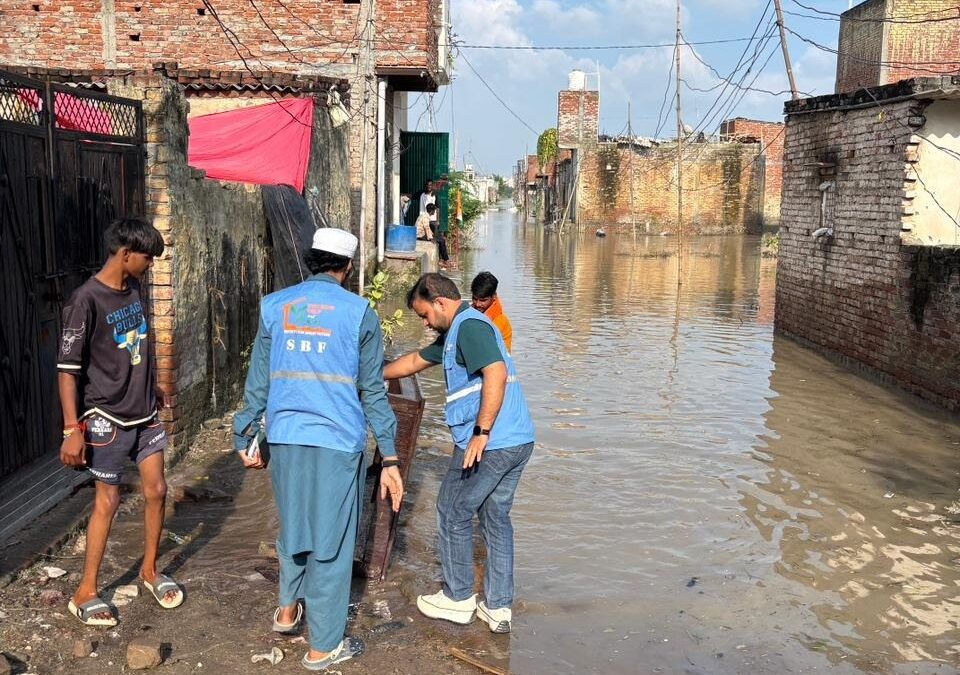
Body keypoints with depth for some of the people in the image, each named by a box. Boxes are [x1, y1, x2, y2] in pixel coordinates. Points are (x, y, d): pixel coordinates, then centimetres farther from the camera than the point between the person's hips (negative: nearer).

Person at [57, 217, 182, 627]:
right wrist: (72, 429, -23)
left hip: (145, 412, 7)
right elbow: (67, 367, -20)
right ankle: (85, 592, 17)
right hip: (108, 418, -7)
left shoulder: (134, 290, 3)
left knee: (156, 490, 10)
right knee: (107, 500, 2)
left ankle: (149, 570, 30)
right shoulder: (87, 300, -20)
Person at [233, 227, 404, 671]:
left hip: (284, 438, 4)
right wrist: (389, 457, 2)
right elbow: (372, 391, -2)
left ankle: (288, 609, 40)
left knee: (293, 524, 25)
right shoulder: (358, 312, -3)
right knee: (331, 541, 8)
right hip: (337, 442, -3)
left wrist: (246, 439, 17)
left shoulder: (275, 306, 5)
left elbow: (257, 382, 8)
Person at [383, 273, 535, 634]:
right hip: (518, 442, 10)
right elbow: (415, 361, 32)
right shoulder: (454, 333, 20)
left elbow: (496, 373, -26)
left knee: (453, 514, 7)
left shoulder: (470, 326, -12)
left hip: (488, 443, -10)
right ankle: (498, 608, 21)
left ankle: (458, 599, 20)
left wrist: (481, 432, -26)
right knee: (496, 517, 15)